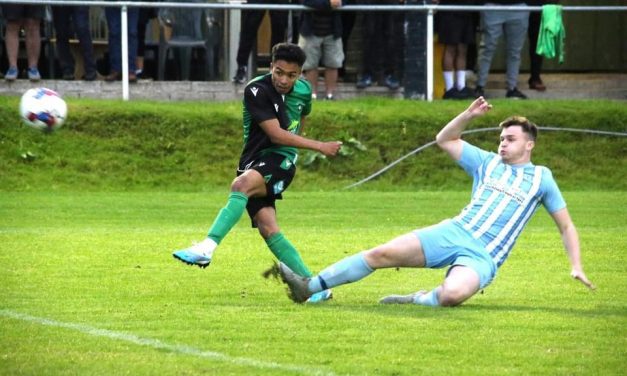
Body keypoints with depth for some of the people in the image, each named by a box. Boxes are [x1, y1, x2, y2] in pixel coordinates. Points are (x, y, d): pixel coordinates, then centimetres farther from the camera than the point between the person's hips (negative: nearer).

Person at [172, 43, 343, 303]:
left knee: (242, 184, -32)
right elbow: (276, 134, -15)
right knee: (268, 229, -14)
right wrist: (320, 147, -13)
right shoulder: (256, 91, -11)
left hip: (281, 161, 0)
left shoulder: (303, 91, 4)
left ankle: (207, 248, -44)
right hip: (255, 160, 0)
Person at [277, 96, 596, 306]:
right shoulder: (487, 163, 18)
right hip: (454, 232, 4)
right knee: (382, 254, -12)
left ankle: (418, 300, -11)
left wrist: (576, 267, 2)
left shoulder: (541, 178, 9)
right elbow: (444, 140, 25)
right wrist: (468, 115, 10)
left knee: (453, 294, -39)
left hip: (483, 257, -4)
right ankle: (310, 287, -10)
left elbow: (566, 227, 13)